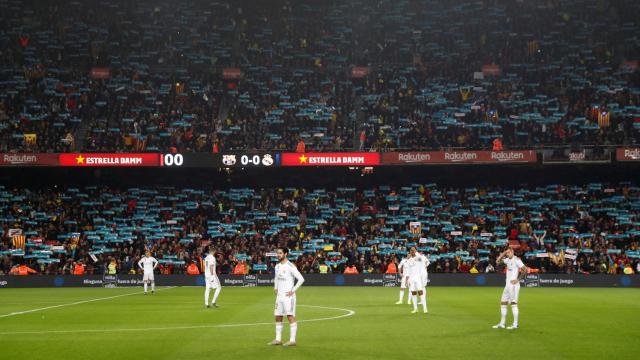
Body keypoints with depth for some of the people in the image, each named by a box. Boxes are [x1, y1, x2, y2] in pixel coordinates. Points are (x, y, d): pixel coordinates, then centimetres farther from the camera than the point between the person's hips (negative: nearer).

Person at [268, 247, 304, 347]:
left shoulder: (290, 266, -12)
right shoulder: (277, 266, 12)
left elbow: (301, 279, -15)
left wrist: (293, 291, -15)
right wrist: (275, 288, 15)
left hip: (288, 296, -8)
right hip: (279, 296, 8)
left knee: (290, 316, -8)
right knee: (278, 317, 9)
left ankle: (292, 340, -7)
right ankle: (278, 339, 16)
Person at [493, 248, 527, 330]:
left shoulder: (516, 260, -11)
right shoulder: (507, 260, 13)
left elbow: (525, 270, -15)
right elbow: (497, 261, 16)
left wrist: (518, 279, -17)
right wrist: (503, 253, 8)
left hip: (513, 284, -9)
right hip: (508, 284, 9)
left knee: (513, 303, -8)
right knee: (503, 303, 10)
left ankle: (515, 324, -5)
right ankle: (502, 324, 15)